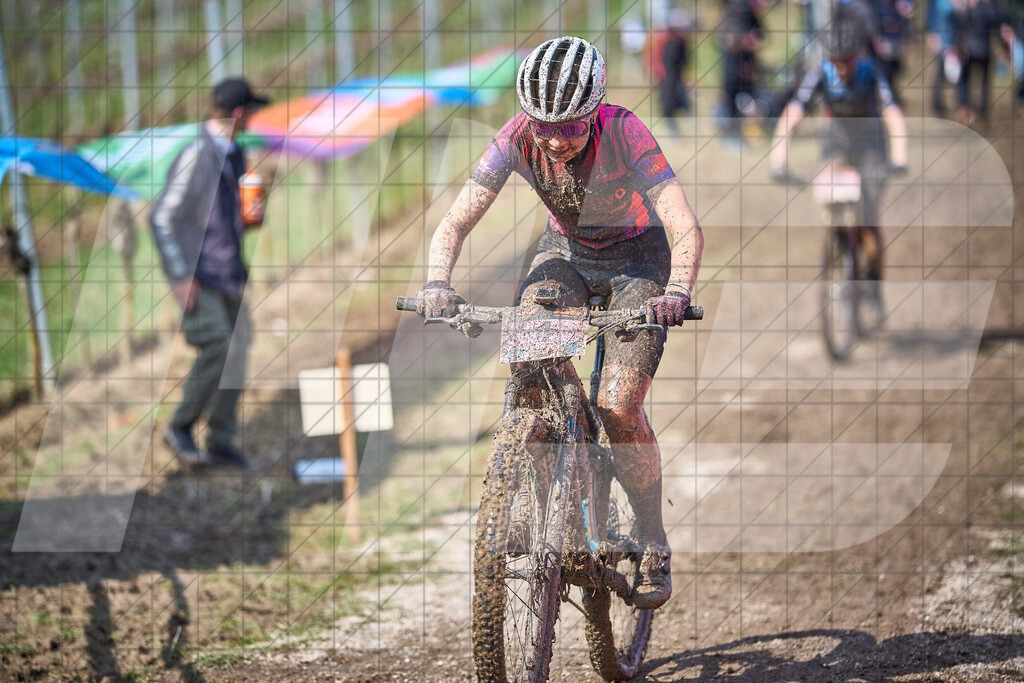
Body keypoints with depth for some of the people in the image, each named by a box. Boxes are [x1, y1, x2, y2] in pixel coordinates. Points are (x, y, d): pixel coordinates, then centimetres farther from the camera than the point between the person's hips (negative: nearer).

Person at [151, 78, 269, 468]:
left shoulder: (234, 156, 13)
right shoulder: (195, 157, -14)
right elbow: (162, 217, -15)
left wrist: (252, 216, 3)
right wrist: (181, 276, -18)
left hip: (230, 275, 8)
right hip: (198, 277, -8)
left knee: (236, 352, 5)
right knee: (218, 349, -17)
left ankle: (221, 439, 15)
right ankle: (180, 428, -1)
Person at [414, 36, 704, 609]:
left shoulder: (624, 132, -32)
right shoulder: (519, 138, -24)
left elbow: (687, 228, -39)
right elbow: (456, 222, -25)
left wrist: (677, 292, -58)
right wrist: (438, 284, -45)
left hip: (637, 258, -3)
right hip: (566, 253, 3)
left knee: (619, 407, -19)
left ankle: (655, 547, 1)